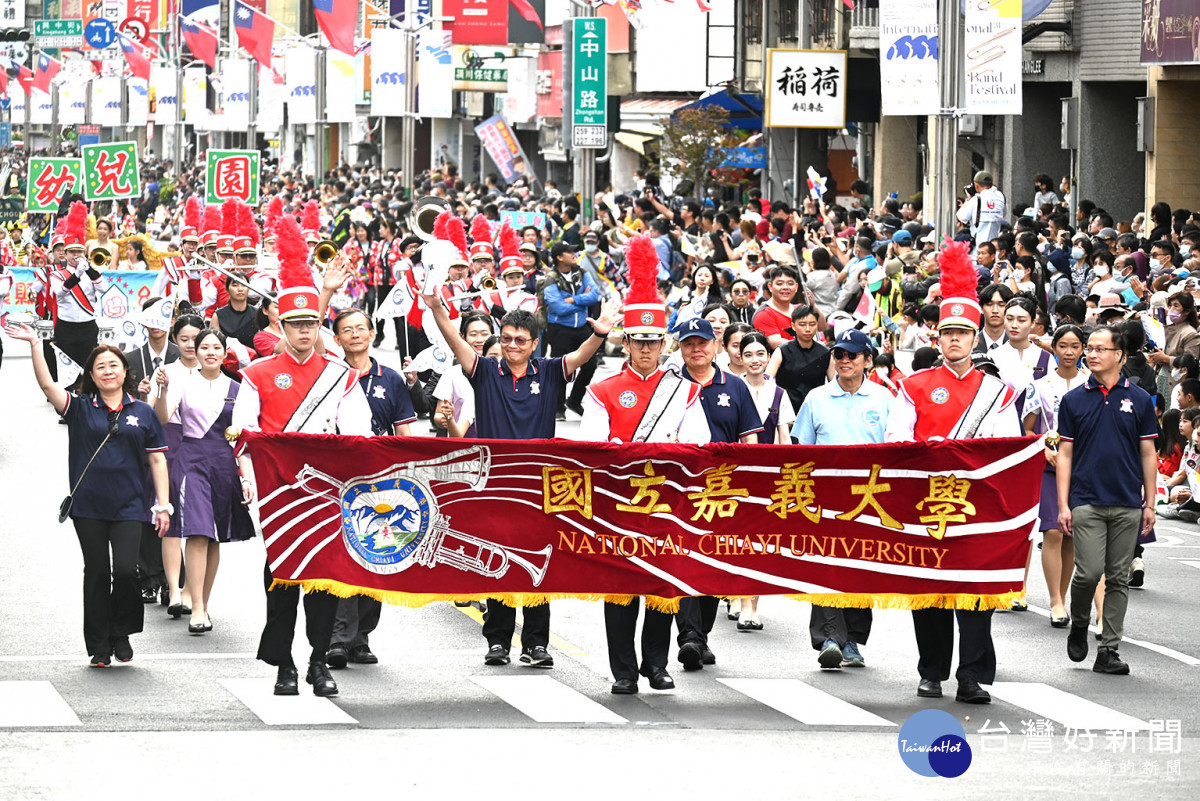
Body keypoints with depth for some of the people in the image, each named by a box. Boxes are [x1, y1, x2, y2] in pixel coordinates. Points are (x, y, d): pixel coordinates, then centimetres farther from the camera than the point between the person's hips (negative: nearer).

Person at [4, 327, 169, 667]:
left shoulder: (143, 413, 7)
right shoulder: (80, 409, 5)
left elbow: (158, 460, 8)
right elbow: (47, 385, -8)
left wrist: (163, 505, 3)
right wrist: (35, 345, -17)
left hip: (128, 508, 0)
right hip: (88, 508, 0)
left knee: (126, 570, -12)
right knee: (96, 574, 3)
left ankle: (122, 634, 10)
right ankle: (99, 646, 12)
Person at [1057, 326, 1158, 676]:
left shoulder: (1139, 400, 6)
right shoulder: (1074, 400, 5)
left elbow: (1148, 454, 9)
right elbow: (1065, 454, 5)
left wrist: (1149, 504, 3)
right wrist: (1063, 505, -2)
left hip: (1127, 504, 1)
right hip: (1086, 501, -1)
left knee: (1118, 579, 2)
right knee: (1089, 572, -12)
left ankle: (1109, 651, 7)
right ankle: (1078, 626, 16)